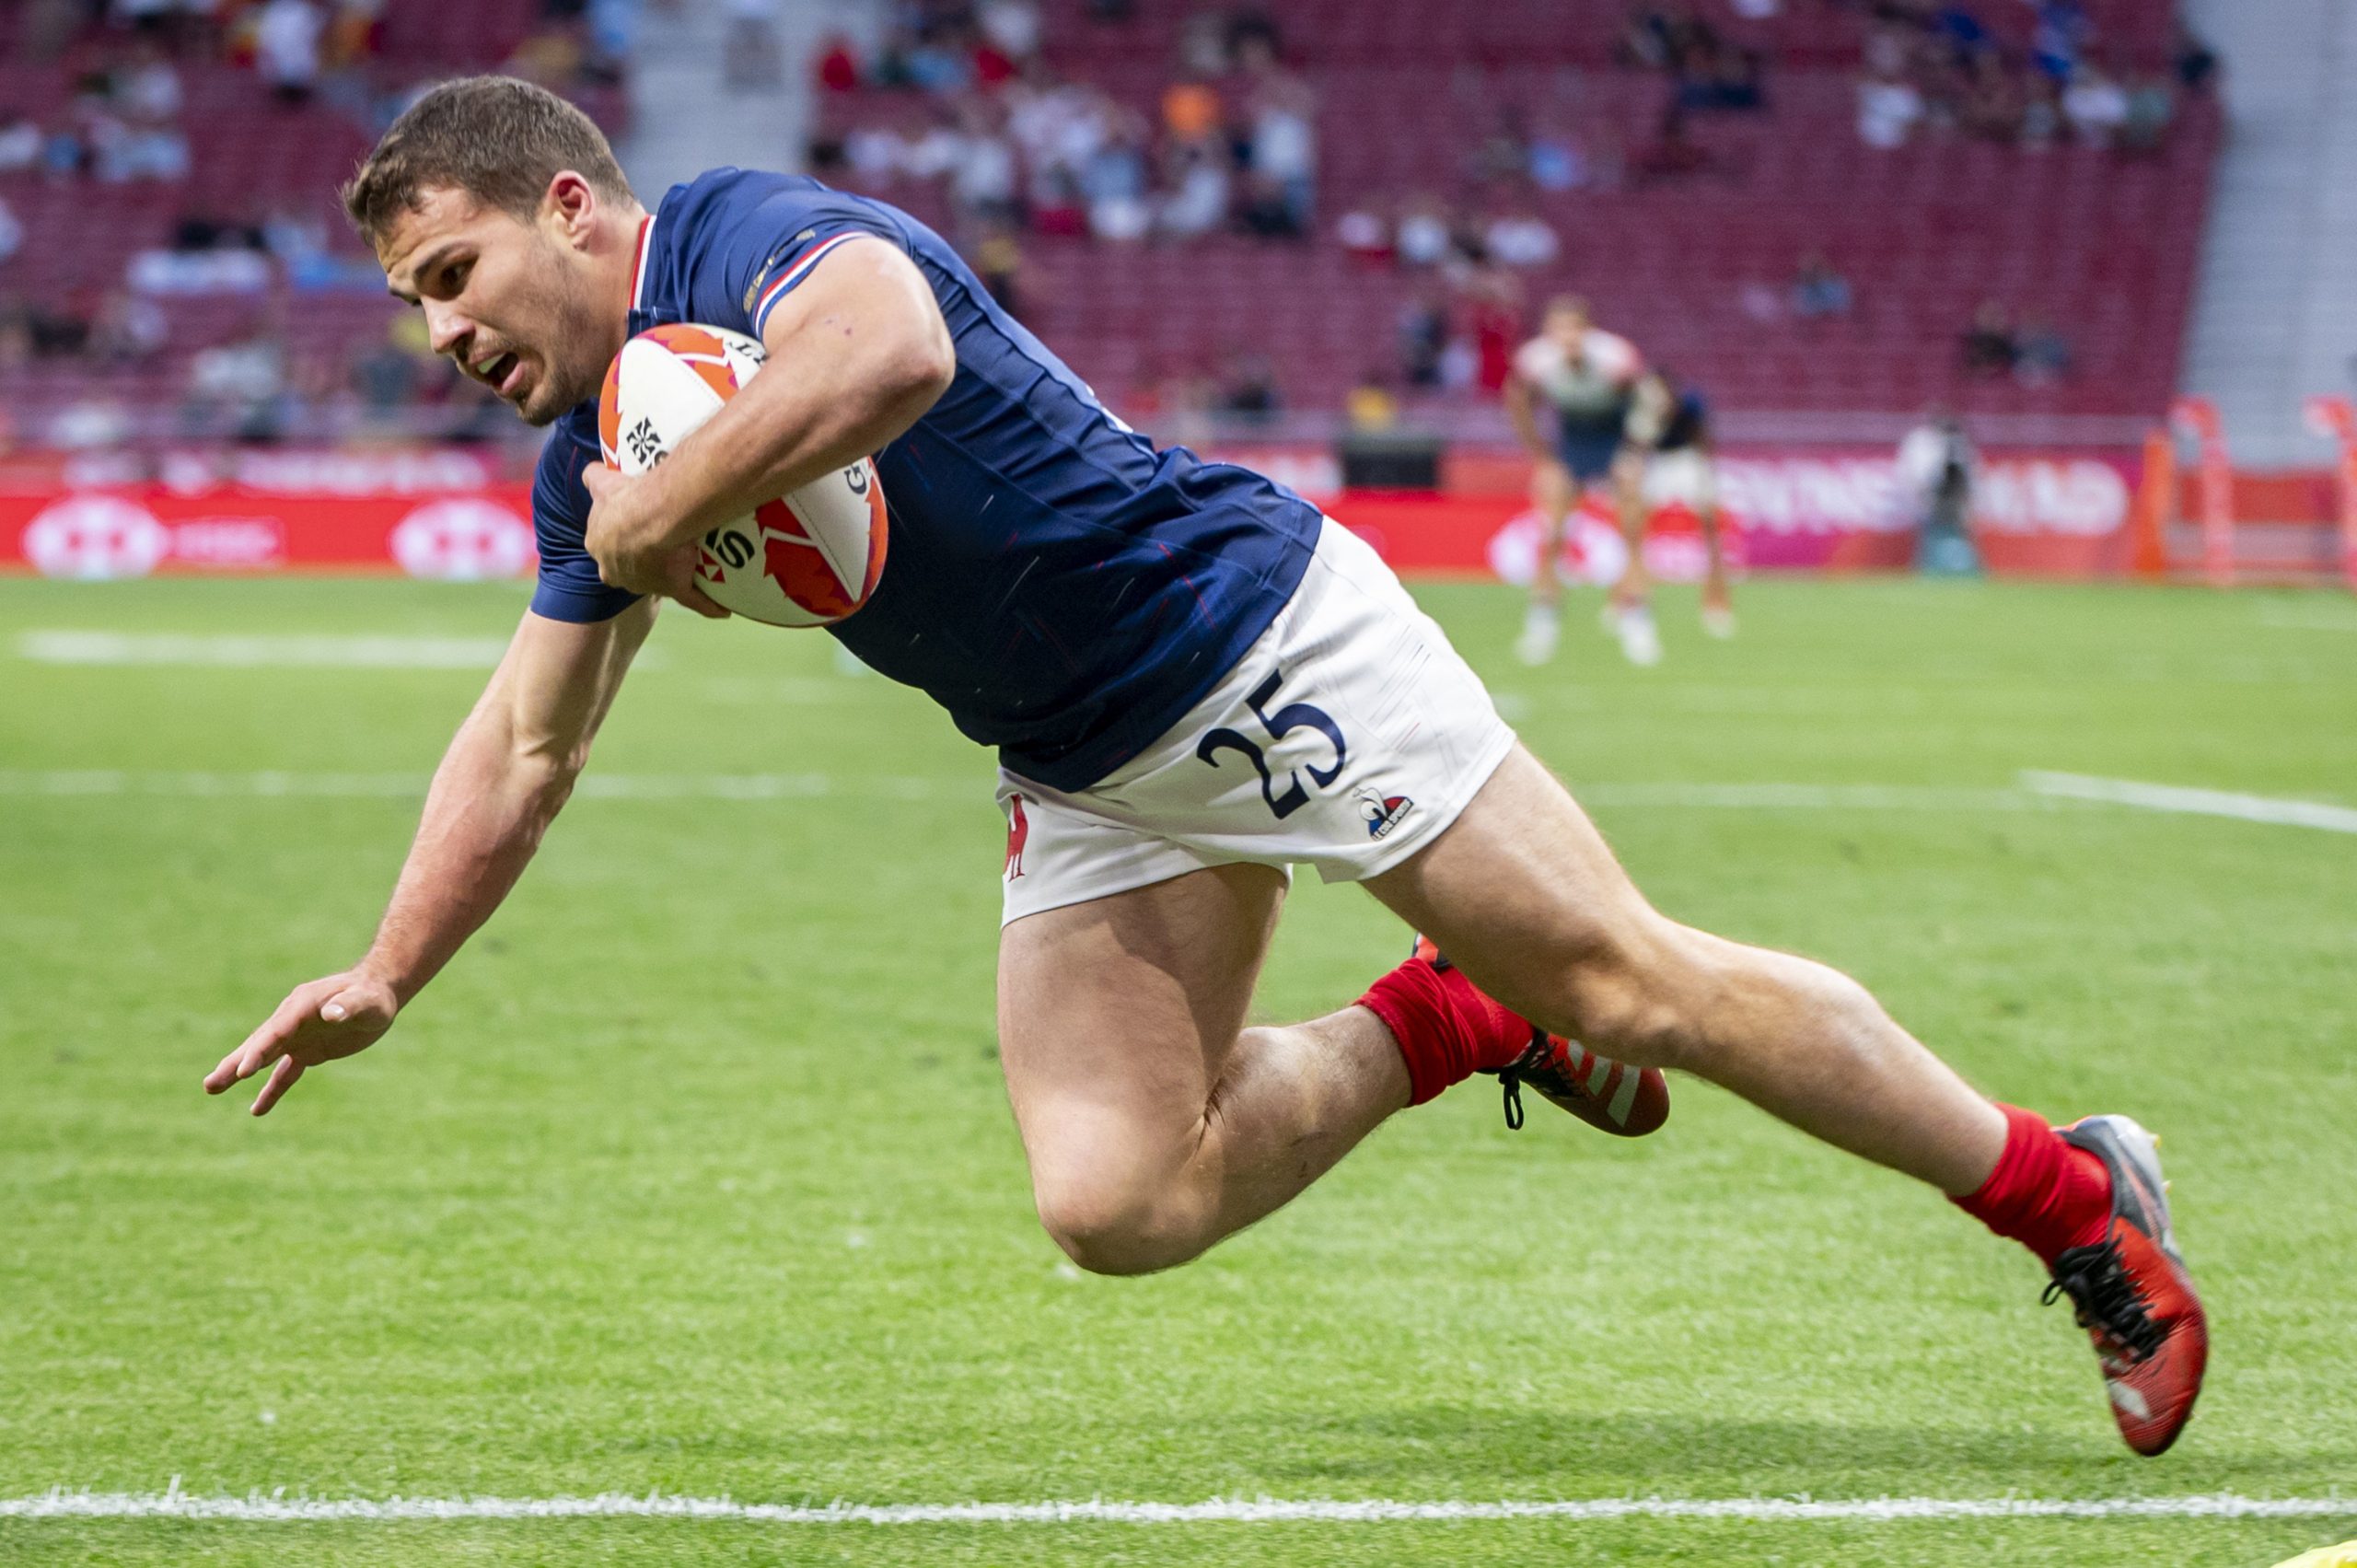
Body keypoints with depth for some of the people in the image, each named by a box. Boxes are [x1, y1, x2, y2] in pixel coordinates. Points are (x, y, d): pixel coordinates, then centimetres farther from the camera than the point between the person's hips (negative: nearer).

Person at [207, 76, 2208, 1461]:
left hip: (1259, 634, -8)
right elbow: (527, 744, 19)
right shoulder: (595, 455, 10)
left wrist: (669, 508, -29)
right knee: (1117, 1204, -7)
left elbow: (897, 342, -41)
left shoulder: (747, 233, -17)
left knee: (1632, 985, -9)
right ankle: (1455, 1021, 16)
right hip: (1091, 776, 8)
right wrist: (385, 975, 9)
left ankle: (2074, 1195, 4)